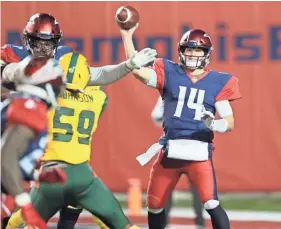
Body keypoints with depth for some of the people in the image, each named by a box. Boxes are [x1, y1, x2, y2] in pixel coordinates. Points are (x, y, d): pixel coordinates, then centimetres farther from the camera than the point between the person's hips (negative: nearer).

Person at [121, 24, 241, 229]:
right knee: (155, 205, 13)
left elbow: (230, 121, 2)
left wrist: (215, 124, -21)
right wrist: (127, 36, -9)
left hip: (199, 152, -3)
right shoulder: (169, 74, 7)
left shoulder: (218, 82, 4)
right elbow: (137, 70, -6)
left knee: (211, 204, -18)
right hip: (170, 150, 3)